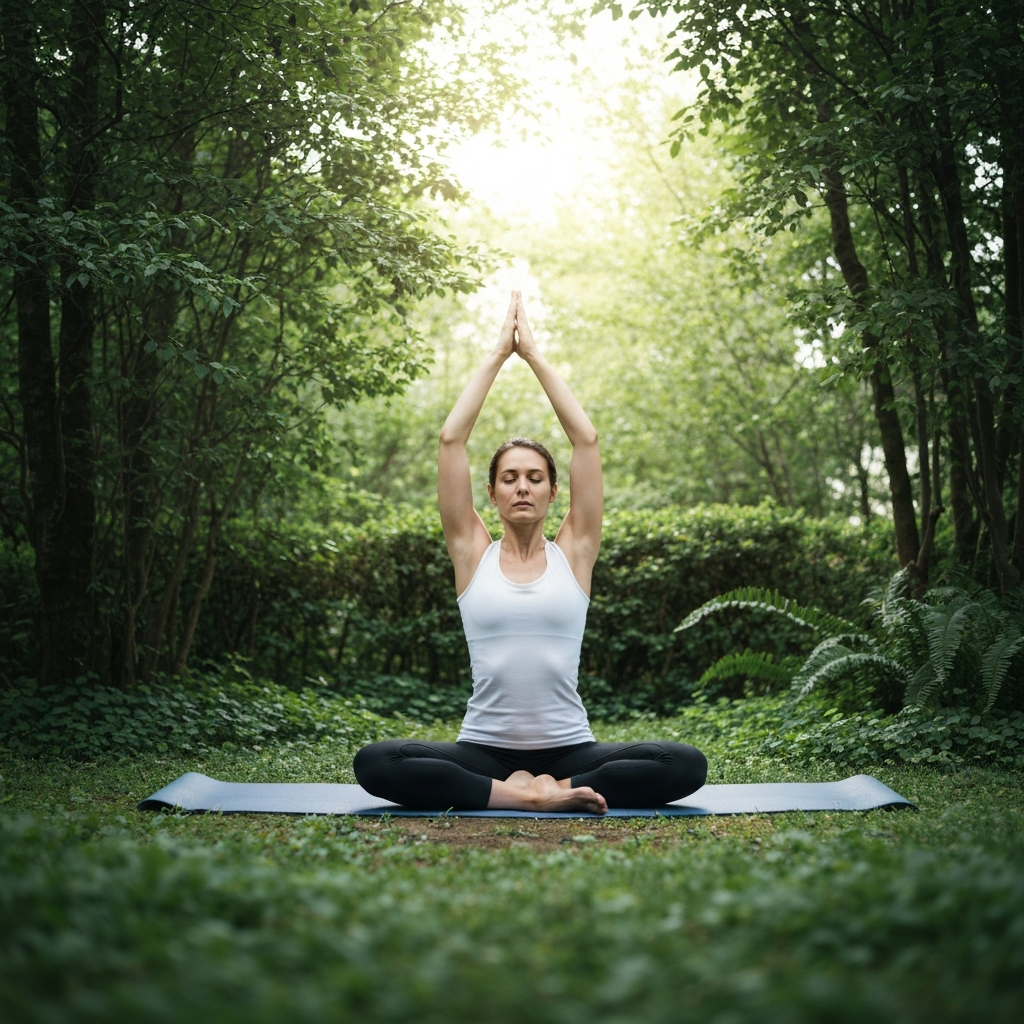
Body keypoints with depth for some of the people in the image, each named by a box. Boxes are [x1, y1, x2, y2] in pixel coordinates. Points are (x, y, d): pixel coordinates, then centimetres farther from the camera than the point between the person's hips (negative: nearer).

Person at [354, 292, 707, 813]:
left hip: (568, 748, 0)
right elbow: (451, 439, 0)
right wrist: (498, 353, 6)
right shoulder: (472, 553, 6)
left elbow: (587, 440, 2)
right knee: (375, 763, -29)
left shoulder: (573, 552, 6)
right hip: (483, 749, 0)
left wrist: (534, 354, 6)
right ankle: (533, 795, -24)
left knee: (686, 765, -25)